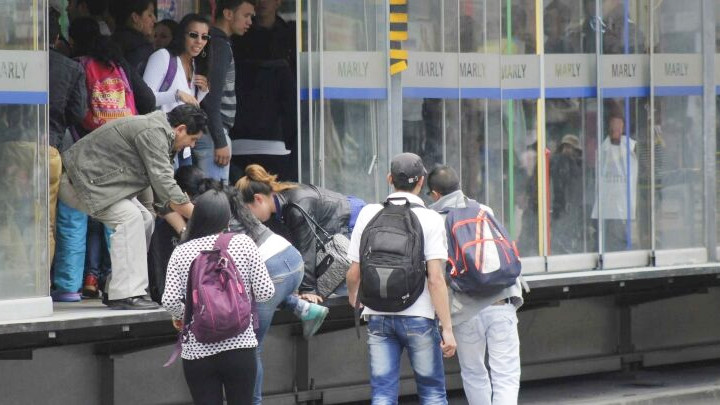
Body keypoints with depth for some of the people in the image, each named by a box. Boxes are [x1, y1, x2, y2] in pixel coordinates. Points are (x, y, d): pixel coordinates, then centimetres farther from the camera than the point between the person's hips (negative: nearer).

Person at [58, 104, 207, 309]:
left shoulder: (158, 132, 13)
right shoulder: (153, 133, -21)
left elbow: (162, 196, 15)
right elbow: (165, 185, -25)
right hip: (80, 181, -11)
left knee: (145, 220, 8)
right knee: (129, 216, -24)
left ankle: (115, 292, 9)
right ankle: (125, 294, -27)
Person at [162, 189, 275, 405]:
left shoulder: (181, 252, -1)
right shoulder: (243, 244, -2)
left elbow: (170, 301, -8)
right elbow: (265, 292, -3)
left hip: (197, 352, 0)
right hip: (239, 347, 0)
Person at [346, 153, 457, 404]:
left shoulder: (369, 214, 2)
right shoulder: (430, 219, -6)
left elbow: (354, 273, 6)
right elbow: (435, 279, -13)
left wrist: (353, 297, 28)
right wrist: (447, 328, -10)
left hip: (378, 317, 3)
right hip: (418, 317, -3)